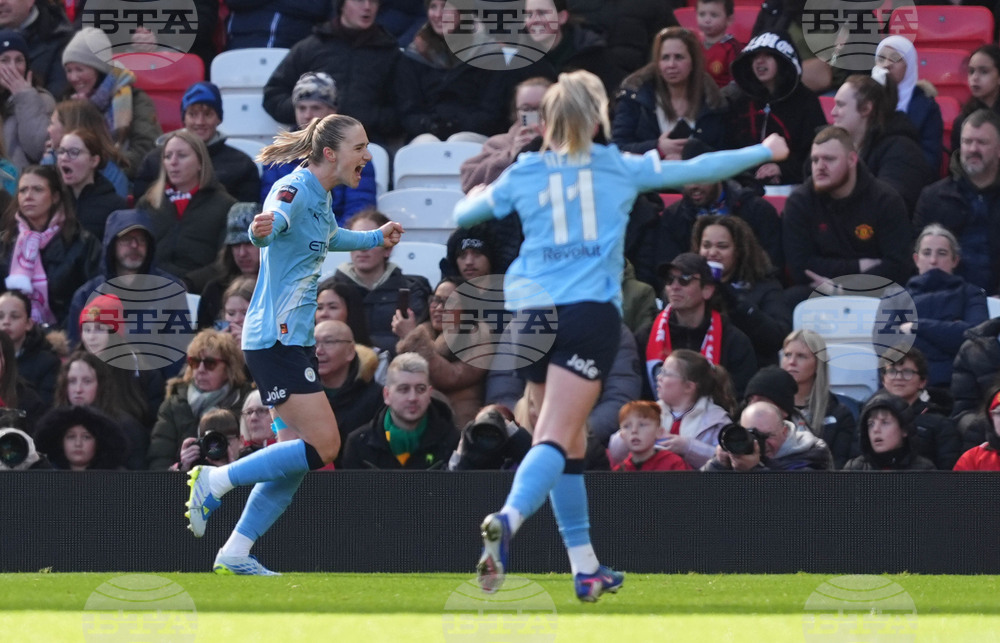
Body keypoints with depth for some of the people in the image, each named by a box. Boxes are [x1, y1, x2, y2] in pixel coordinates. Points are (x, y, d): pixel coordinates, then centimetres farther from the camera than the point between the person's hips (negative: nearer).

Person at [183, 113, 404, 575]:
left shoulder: (322, 199, 15)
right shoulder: (295, 190, -15)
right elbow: (273, 223, -37)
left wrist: (376, 238, 49)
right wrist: (262, 229, -60)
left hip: (294, 341, 10)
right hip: (275, 341, -10)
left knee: (298, 459, 7)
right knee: (323, 446, -15)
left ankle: (235, 555, 9)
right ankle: (215, 481, -7)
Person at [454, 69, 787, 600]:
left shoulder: (521, 176, 11)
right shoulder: (620, 168, 8)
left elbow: (462, 214, 23)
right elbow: (694, 171, 16)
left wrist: (477, 195, 47)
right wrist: (763, 153, 31)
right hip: (590, 313, -3)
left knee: (568, 442, 17)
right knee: (557, 440, -14)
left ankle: (584, 566, 19)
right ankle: (507, 521, -42)